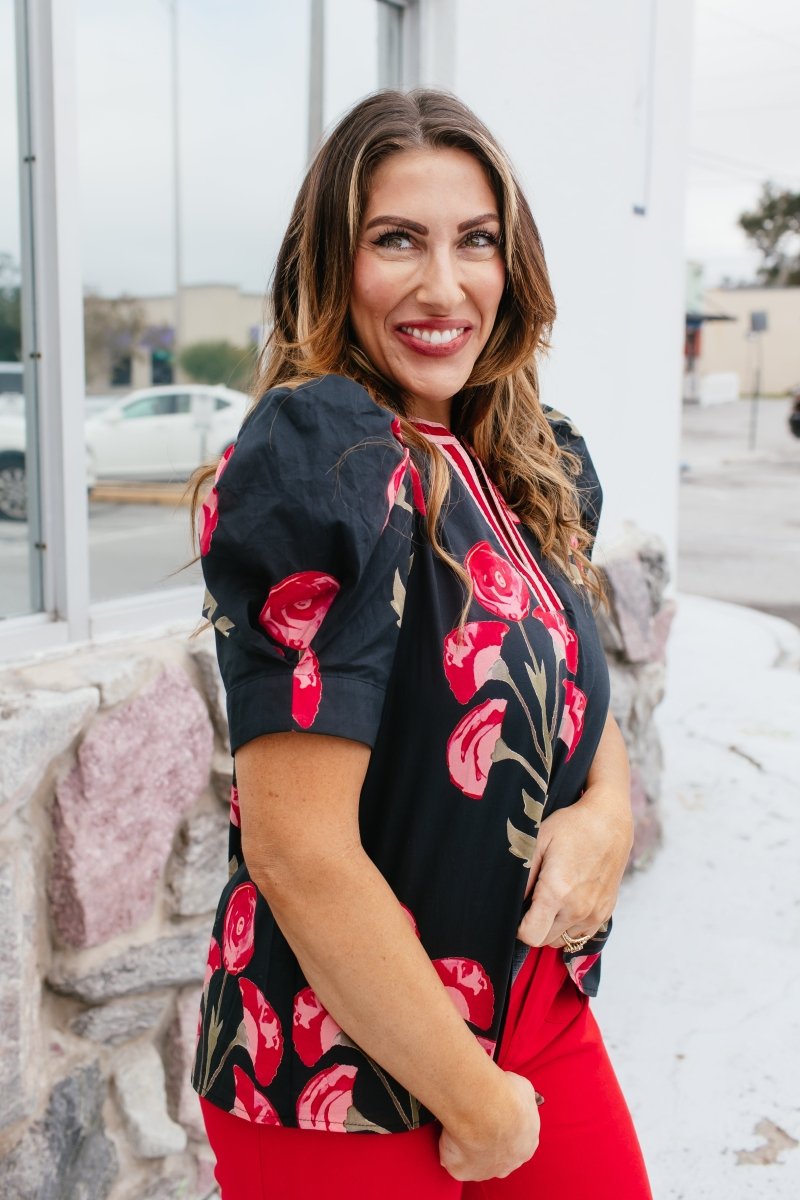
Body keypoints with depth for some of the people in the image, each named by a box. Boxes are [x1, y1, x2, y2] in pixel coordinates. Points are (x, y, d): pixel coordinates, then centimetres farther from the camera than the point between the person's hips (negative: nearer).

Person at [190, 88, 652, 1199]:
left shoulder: (536, 466, 2)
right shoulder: (324, 463, -23)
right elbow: (296, 850, -26)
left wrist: (609, 811, -9)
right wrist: (476, 1102, -15)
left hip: (537, 1008, 7)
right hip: (348, 1083, -7)